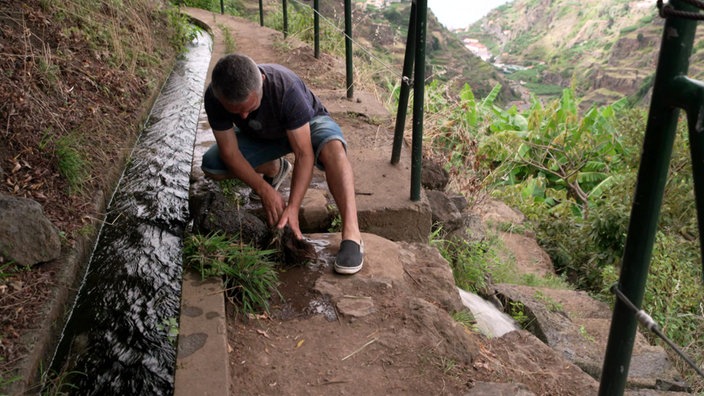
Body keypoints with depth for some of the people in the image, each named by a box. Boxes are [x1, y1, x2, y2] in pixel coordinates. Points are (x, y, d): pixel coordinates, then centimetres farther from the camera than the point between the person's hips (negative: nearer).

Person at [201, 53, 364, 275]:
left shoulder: (285, 88, -40)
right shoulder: (214, 98, -29)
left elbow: (304, 154, -38)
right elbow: (230, 152, -23)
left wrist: (292, 208, -45)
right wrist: (264, 190, -34)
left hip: (308, 123, -4)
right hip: (262, 136, 4)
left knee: (332, 147, -39)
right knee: (211, 167, -14)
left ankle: (352, 235, -41)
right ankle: (274, 169, 13)